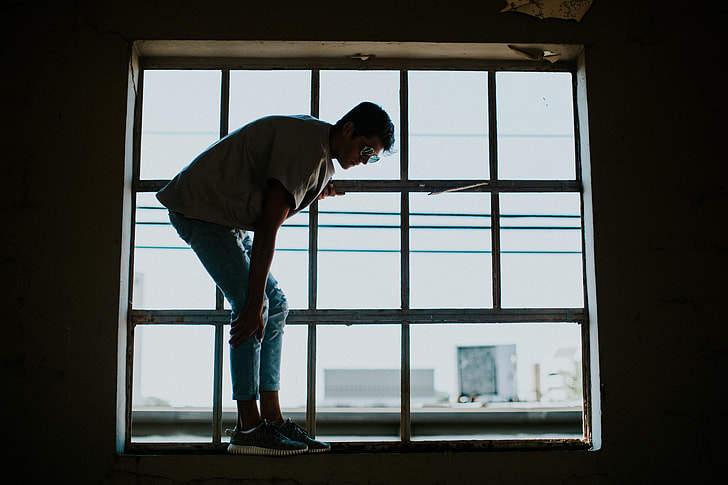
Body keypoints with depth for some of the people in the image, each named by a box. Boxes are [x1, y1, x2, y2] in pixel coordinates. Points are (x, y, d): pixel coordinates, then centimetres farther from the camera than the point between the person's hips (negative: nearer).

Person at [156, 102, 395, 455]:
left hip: (230, 219, 10)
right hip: (199, 209, -10)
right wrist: (253, 303, -29)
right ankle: (249, 428, -15)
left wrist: (314, 193, 5)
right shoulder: (307, 147, -24)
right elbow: (268, 227, -29)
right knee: (253, 305, -18)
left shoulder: (322, 154, 8)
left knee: (275, 307, 3)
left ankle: (271, 418, 3)